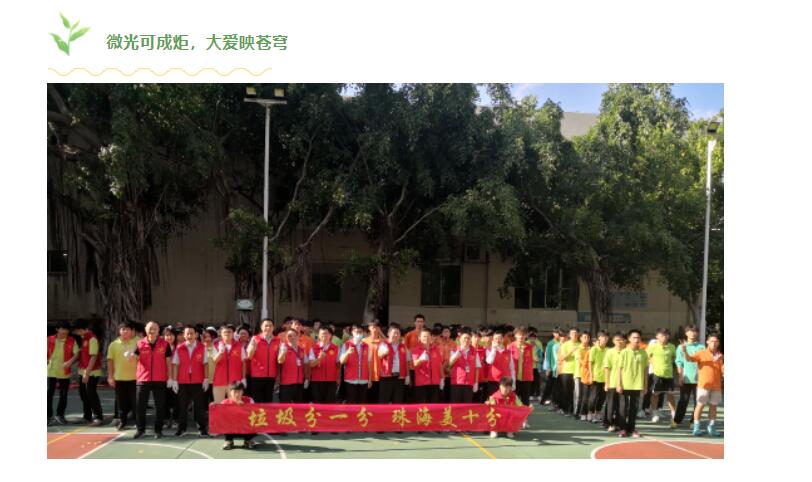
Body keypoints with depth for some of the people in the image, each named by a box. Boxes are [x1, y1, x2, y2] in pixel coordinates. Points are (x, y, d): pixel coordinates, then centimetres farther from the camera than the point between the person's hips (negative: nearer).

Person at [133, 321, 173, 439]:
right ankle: (140, 429, 15)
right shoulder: (140, 344, 2)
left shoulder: (165, 344, 0)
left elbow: (168, 362, 3)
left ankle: (158, 430, 14)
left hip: (160, 380, -1)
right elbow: (135, 358, -1)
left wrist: (170, 377, -1)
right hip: (143, 379, 1)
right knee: (140, 405, 3)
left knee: (160, 406, 5)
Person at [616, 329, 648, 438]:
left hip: (637, 385, 2)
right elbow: (620, 369, -3)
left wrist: (645, 385, 6)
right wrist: (618, 385, -7)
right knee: (624, 407, 3)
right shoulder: (624, 352, -4)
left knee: (634, 408, 7)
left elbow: (645, 370, 8)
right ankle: (623, 428, 12)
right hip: (625, 385, -2)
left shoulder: (643, 353, 3)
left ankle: (631, 429, 15)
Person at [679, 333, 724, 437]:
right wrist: (684, 351, -36)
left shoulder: (720, 356, 8)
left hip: (716, 386, 3)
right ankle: (697, 427, 7)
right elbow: (689, 359, -16)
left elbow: (723, 372, 9)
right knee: (700, 405, 0)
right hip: (703, 385, -3)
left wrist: (722, 362, -12)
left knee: (713, 406, 9)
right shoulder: (701, 353, -1)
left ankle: (711, 428, 19)